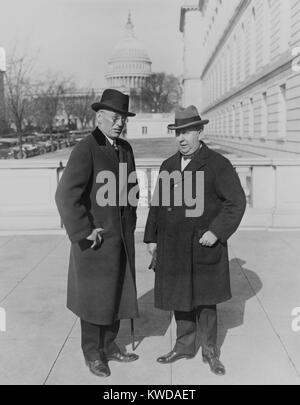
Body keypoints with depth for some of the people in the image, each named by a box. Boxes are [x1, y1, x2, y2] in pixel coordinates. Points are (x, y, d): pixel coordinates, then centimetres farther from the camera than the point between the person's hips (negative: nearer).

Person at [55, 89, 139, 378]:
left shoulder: (125, 148, 8)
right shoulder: (85, 150, -16)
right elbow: (65, 196, -22)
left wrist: (130, 222, 14)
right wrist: (85, 232, -19)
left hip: (122, 239, 7)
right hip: (96, 240, -7)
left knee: (117, 294, 16)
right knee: (95, 298, 7)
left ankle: (109, 346, 34)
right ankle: (93, 354, 26)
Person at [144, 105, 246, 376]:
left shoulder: (218, 165, -7)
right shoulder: (168, 166, 9)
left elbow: (236, 202, -9)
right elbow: (157, 204, 14)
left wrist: (216, 232, -17)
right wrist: (151, 237, 11)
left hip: (204, 246, -4)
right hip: (172, 247, 5)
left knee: (204, 300, 7)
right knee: (180, 298, 13)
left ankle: (210, 351, 24)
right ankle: (185, 346, 30)